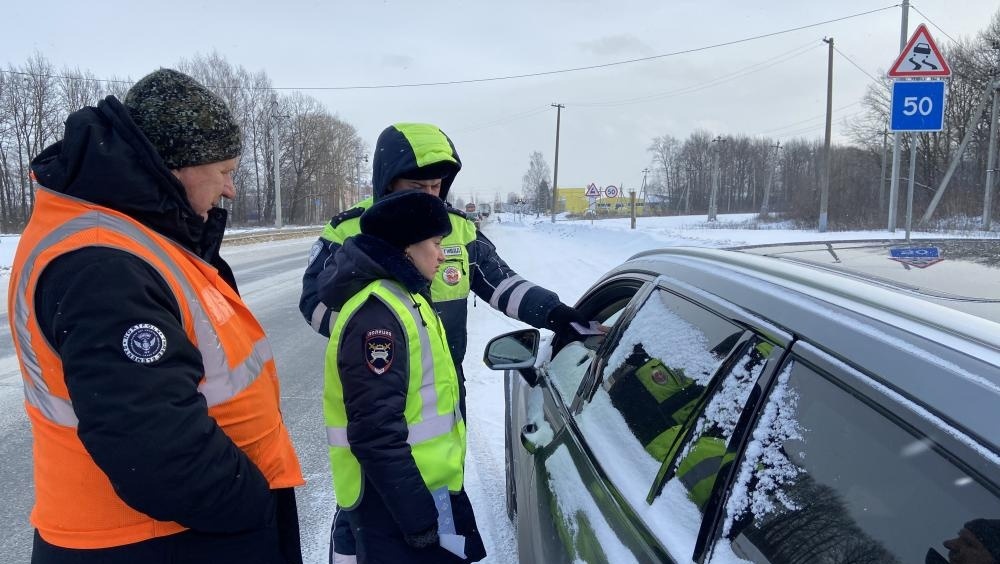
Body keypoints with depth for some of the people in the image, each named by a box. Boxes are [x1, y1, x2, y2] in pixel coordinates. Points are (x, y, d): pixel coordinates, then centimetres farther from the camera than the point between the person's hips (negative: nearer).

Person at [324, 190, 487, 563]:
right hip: (392, 500, -10)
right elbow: (375, 434, -27)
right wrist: (420, 517, -24)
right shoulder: (378, 314, -23)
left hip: (423, 488, 10)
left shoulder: (402, 298, 10)